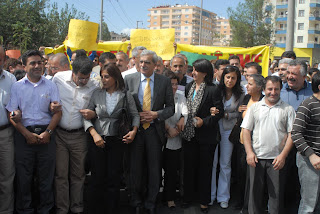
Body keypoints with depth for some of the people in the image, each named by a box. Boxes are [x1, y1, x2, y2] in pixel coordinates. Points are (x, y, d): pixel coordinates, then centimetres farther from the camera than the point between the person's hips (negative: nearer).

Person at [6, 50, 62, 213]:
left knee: (46, 176, 6)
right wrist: (27, 134, -10)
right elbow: (12, 114, -1)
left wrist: (48, 132, -9)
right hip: (24, 135, -1)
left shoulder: (50, 85, 7)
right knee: (24, 177, 6)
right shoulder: (17, 86, 4)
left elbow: (58, 112, 3)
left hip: (46, 135, 1)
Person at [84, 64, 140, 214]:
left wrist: (134, 131, -10)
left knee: (114, 179, 3)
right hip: (98, 140, 1)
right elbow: (86, 117, 3)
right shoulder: (97, 94, 5)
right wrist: (94, 134, -10)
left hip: (118, 141, -1)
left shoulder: (126, 96, 2)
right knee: (97, 178, 2)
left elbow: (135, 115, 7)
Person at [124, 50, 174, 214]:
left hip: (155, 131, 0)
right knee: (135, 168, 10)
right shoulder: (129, 79, 0)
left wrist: (156, 114, -14)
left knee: (154, 170, 9)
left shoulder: (165, 81, -1)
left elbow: (170, 107, 1)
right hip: (135, 129, 0)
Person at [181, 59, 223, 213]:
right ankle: (188, 197, 28)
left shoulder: (213, 90, -11)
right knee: (189, 167, 13)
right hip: (189, 133, 5)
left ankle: (204, 201, 20)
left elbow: (219, 112, -11)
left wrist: (204, 121, -18)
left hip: (206, 136, -5)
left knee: (205, 169, 7)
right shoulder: (189, 87, 6)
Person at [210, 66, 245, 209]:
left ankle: (223, 197, 22)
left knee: (225, 164, 9)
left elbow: (239, 113, 3)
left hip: (228, 131, 1)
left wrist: (227, 114, -12)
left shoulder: (240, 95, -2)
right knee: (211, 163, 5)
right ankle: (210, 195, 20)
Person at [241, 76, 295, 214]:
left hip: (277, 159, -1)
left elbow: (291, 134, 0)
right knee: (255, 191, 8)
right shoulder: (255, 107, 8)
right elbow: (246, 130, 5)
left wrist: (283, 155, -10)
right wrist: (249, 152, -5)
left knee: (276, 194, 3)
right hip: (256, 157, 1)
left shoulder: (288, 109, 4)